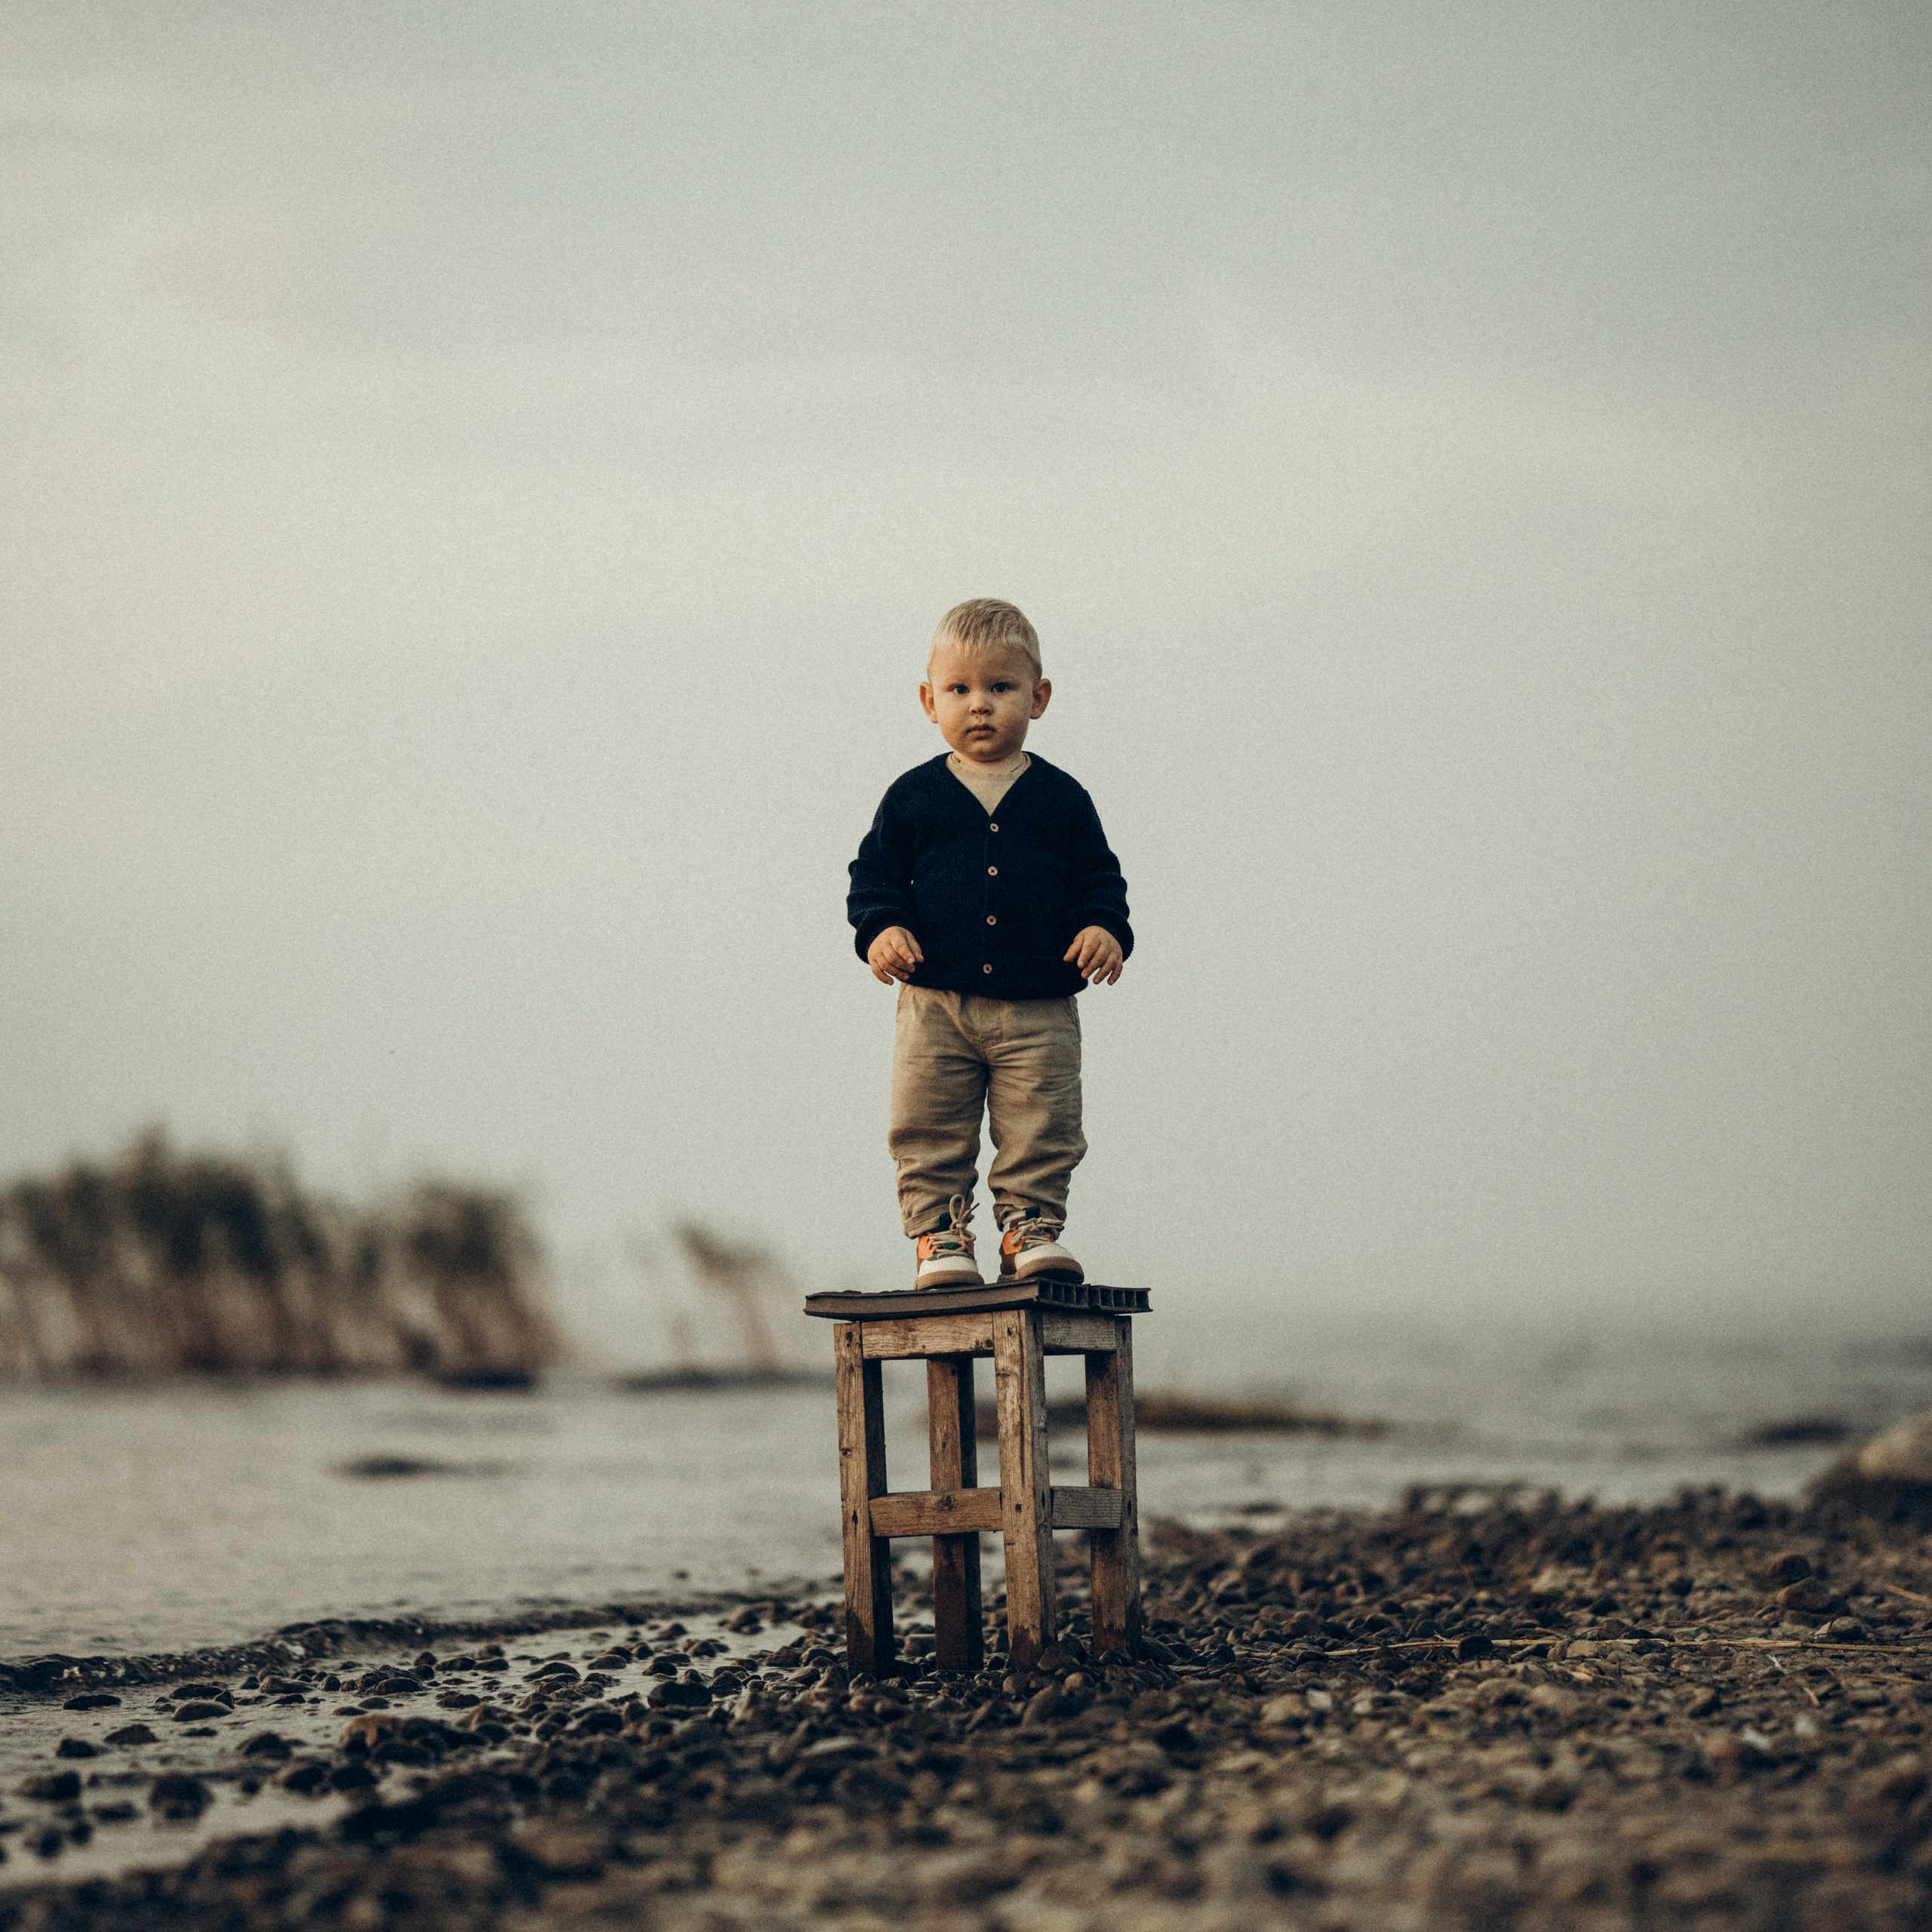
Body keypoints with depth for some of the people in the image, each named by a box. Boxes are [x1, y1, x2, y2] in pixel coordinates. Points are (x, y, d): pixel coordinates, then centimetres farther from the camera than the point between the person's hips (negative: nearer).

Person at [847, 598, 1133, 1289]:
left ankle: (1032, 1225, 12)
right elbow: (875, 870, 7)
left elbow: (1098, 875, 10)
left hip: (1038, 1008, 0)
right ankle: (939, 1233, 10)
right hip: (936, 1004, 0)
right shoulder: (914, 796, 5)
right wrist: (881, 927, -11)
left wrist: (1104, 927, -9)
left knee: (1040, 1134, 1)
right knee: (929, 1134, 1)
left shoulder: (1061, 798, 6)